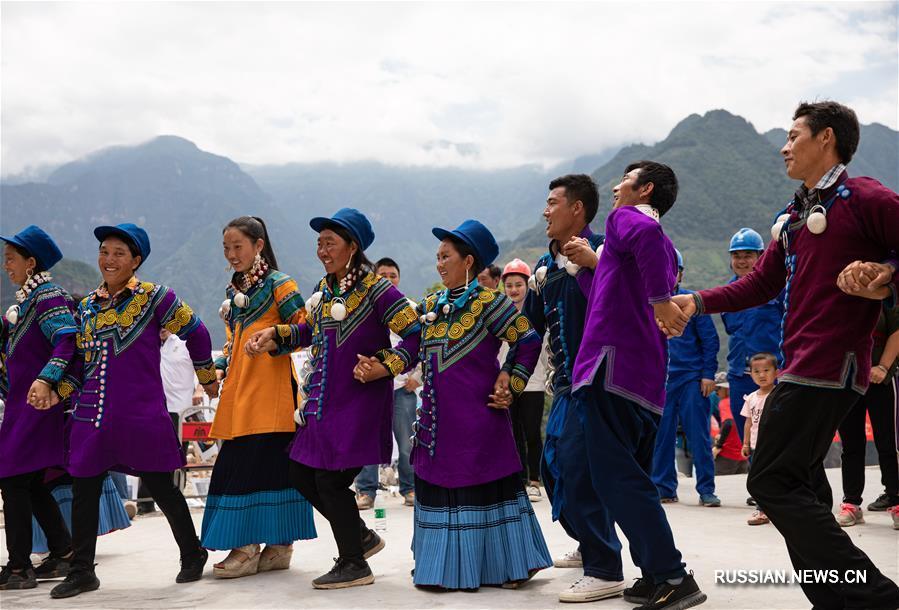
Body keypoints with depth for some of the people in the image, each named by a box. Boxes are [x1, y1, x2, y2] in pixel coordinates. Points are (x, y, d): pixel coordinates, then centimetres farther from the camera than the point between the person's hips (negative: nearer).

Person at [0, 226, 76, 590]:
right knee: (32, 483, 13)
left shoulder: (48, 297, -13)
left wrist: (46, 380, -36)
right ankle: (63, 554, 20)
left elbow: (68, 340, -26)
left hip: (39, 404, -10)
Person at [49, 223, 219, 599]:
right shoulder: (87, 306, 13)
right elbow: (81, 359, 20)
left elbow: (195, 332, 6)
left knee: (161, 487, 4)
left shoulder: (153, 297, -3)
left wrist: (207, 378, 15)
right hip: (92, 416, 5)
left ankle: (192, 556, 23)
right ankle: (82, 571, 16)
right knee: (83, 490, 3)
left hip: (142, 415, -5)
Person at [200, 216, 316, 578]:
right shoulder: (233, 290, 19)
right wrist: (219, 369, 14)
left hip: (270, 389, -7)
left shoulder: (279, 284, -3)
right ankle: (246, 546, 11)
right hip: (239, 390, 7)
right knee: (238, 464, 5)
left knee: (269, 464, -7)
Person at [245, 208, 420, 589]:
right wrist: (274, 335, 13)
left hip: (358, 401, -9)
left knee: (330, 479, -7)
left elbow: (416, 336, -16)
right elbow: (310, 329, 26)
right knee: (302, 475, 11)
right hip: (322, 401, 9)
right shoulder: (324, 289, 11)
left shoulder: (376, 289, -13)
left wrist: (384, 366, -22)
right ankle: (361, 536, 28)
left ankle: (354, 565, 10)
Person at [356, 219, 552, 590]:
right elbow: (414, 353, 12)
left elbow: (528, 341, -6)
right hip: (438, 418, 7)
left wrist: (511, 384, -8)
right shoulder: (431, 305, 11)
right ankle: (445, 565, 21)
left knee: (486, 487, 0)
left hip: (477, 418, -7)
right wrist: (375, 370, -2)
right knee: (436, 487, 9)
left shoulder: (487, 302, -8)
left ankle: (505, 565, 13)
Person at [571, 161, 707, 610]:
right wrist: (594, 262, 29)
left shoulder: (626, 218, -1)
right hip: (648, 377, 9)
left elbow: (645, 232, -27)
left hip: (614, 367, -9)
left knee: (616, 478, -10)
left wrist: (660, 300, -27)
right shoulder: (664, 248, 24)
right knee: (632, 478, 14)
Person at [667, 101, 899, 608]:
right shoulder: (796, 216, 20)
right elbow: (762, 284, 19)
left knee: (772, 482, -10)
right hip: (801, 367, 10)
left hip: (829, 367, -10)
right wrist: (696, 302, 11)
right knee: (800, 487, 11)